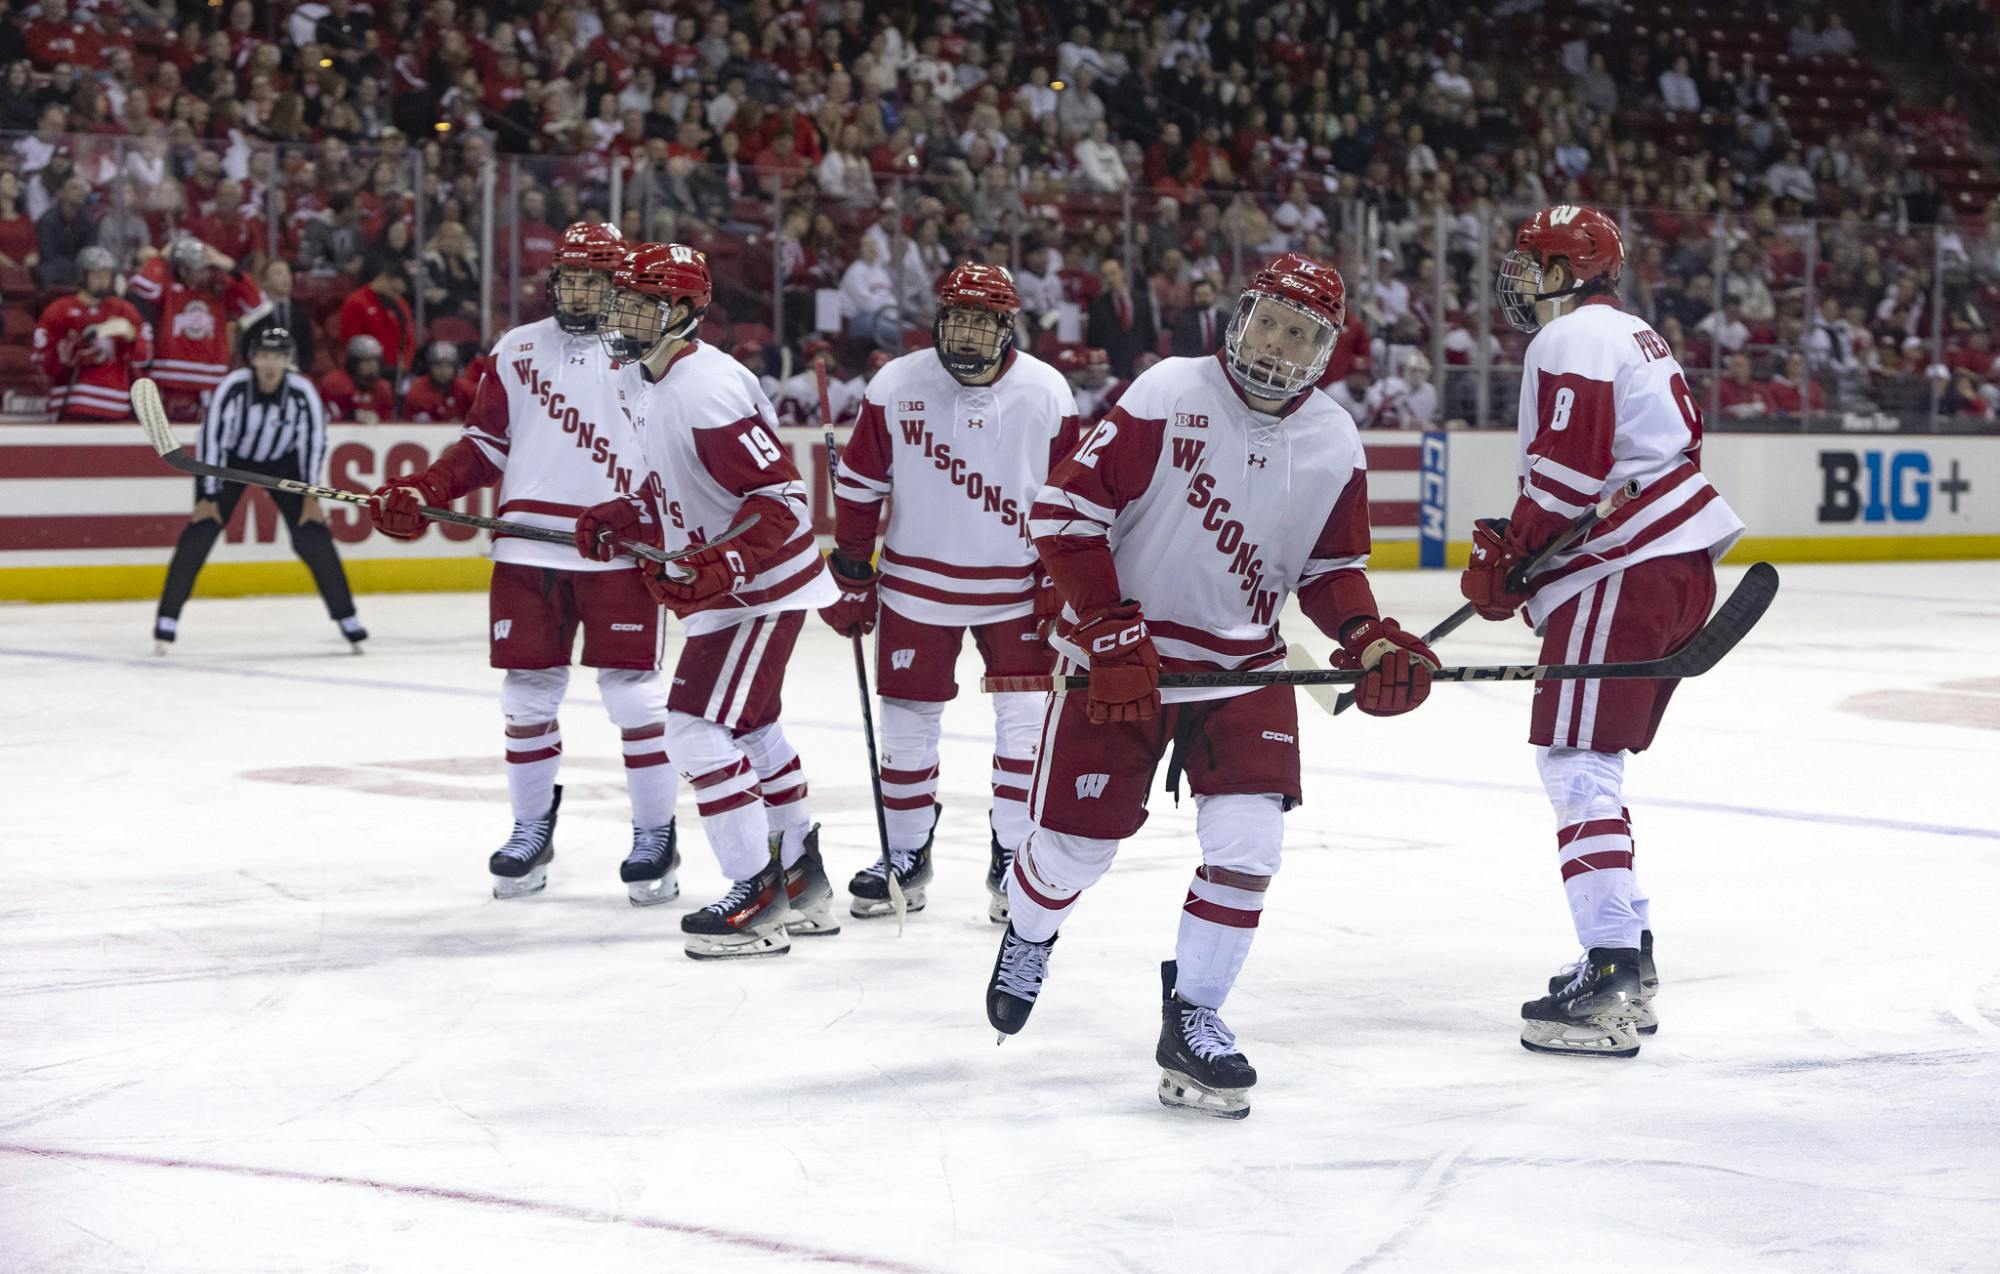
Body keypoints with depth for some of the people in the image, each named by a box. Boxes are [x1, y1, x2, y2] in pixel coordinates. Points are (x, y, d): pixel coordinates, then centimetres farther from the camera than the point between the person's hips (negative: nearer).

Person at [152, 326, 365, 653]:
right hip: (230, 459, -1)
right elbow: (211, 437, -23)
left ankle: (346, 618, 3)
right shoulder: (233, 387, -29)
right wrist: (208, 496, -22)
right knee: (200, 532, -15)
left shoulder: (302, 392, -24)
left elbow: (315, 440, -14)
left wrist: (312, 496, -16)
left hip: (283, 463, 1)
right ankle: (167, 619, -6)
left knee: (313, 536, -9)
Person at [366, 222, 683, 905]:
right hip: (528, 549, 3)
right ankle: (532, 829, 21)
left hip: (619, 551, -3)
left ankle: (655, 835, 7)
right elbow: (484, 445, 15)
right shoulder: (517, 350, 13)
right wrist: (422, 492, 1)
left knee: (632, 691, -4)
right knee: (527, 690, 6)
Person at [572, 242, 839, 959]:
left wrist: (718, 569, -34)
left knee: (698, 728, -14)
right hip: (723, 586, 11)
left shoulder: (706, 389, -25)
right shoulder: (643, 380, 6)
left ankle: (757, 897, -8)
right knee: (748, 726, 20)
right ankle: (803, 882, 32)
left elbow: (781, 496, -27)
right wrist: (622, 518, 6)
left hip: (761, 586, -11)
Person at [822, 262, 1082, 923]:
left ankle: (1013, 859, 7)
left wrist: (1060, 586, -2)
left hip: (1016, 588, 0)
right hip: (916, 585, 1)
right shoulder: (895, 387, -9)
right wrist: (852, 576, 2)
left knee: (1026, 717, -5)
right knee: (907, 720, 7)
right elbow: (859, 485, 0)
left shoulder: (1046, 393, -9)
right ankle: (906, 855, 22)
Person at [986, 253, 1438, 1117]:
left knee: (1248, 840, -13)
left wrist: (1370, 643, -10)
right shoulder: (1167, 396, -16)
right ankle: (1028, 934, 40)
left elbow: (1330, 570, 10)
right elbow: (1065, 509, -16)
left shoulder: (1334, 446, -1)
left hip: (1243, 662, 3)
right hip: (1122, 656, -3)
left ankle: (1192, 1020, 3)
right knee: (1077, 841, 4)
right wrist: (1110, 633, -21)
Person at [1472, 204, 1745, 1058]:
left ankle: (1607, 989, -21)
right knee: (1589, 765, 18)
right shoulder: (1633, 336, 23)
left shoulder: (1572, 339, -9)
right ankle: (1629, 962, 21)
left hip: (1625, 573, -11)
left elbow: (1567, 471, -19)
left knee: (1577, 765, -14)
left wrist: (1503, 561, -9)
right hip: (1681, 567, 11)